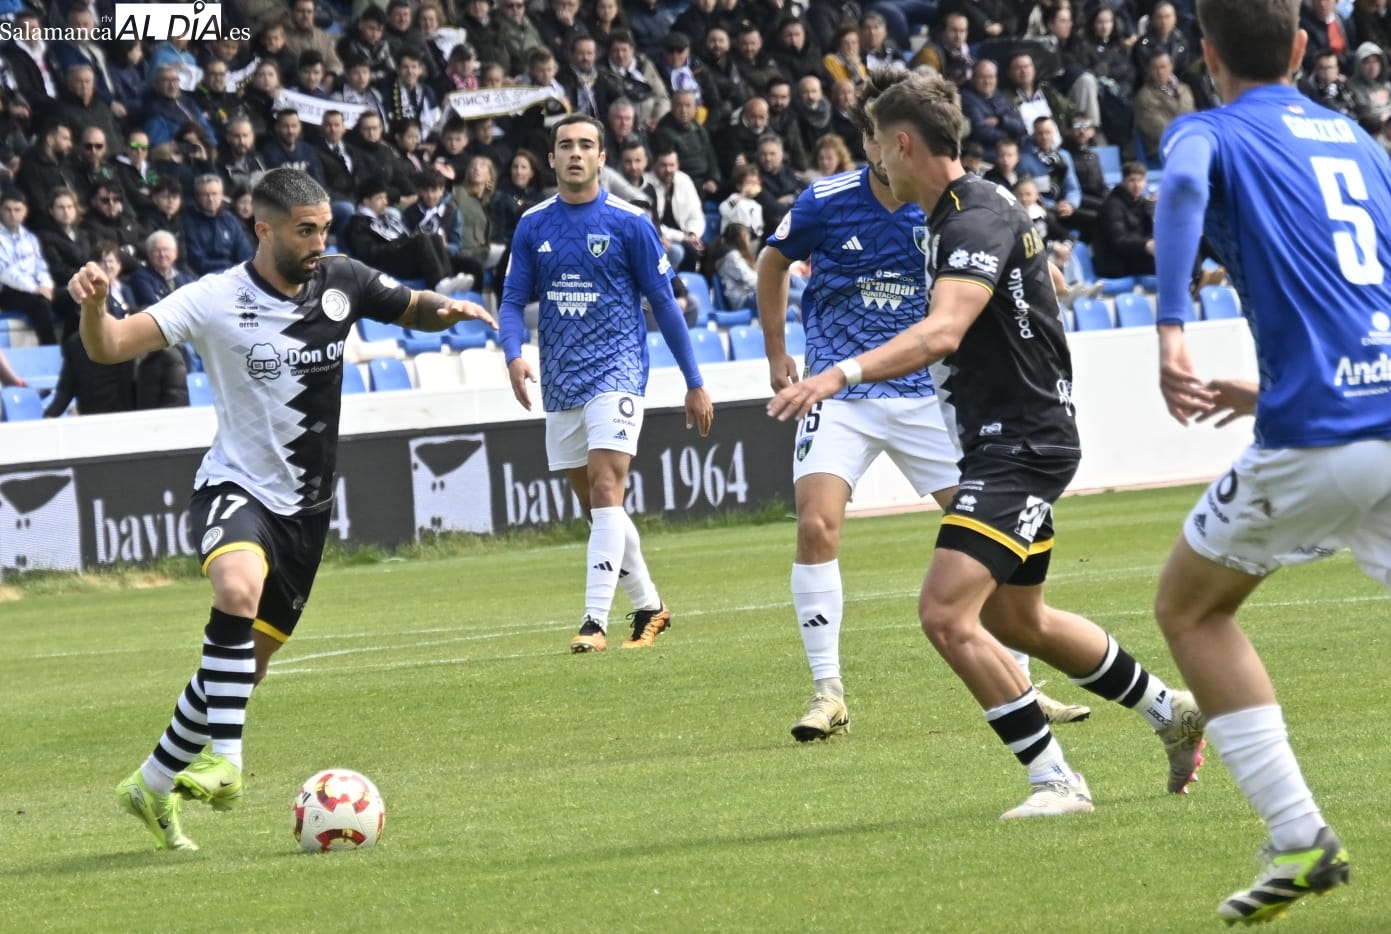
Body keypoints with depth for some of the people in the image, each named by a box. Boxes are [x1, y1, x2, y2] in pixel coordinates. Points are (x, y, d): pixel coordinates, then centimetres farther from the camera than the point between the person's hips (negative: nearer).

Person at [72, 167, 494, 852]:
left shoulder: (341, 283, -3)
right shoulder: (216, 301, -15)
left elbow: (411, 310, 16)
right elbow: (110, 347, -19)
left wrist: (445, 308, -8)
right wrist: (93, 305, -40)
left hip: (306, 505, 5)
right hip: (235, 488, -5)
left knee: (249, 662, 11)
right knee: (239, 587, -37)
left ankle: (153, 785, 29)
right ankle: (224, 764, -37)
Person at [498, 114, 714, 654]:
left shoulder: (628, 223, -4)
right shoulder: (533, 227, 6)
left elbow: (663, 304, 0)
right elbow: (514, 301, 7)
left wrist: (694, 382, 1)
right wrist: (514, 355, -14)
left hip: (616, 371, -5)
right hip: (561, 382, 5)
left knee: (605, 490, -18)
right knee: (595, 506, 11)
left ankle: (595, 621, -23)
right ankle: (648, 605, 28)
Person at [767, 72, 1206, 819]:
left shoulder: (976, 219, -20)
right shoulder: (960, 213, 12)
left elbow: (942, 333, -37)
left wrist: (842, 373, -47)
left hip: (1019, 446, -11)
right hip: (1003, 442, 11)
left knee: (947, 614, -20)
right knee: (1016, 620, 24)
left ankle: (1055, 779, -14)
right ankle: (1172, 713, 40)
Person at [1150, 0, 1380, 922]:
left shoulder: (1212, 134, 5)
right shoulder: (1359, 142, 22)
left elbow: (1183, 185, -21)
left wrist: (1172, 329, -24)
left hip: (1320, 439, -4)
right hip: (1381, 394, 5)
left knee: (1190, 605, 17)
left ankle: (1300, 838, 6)